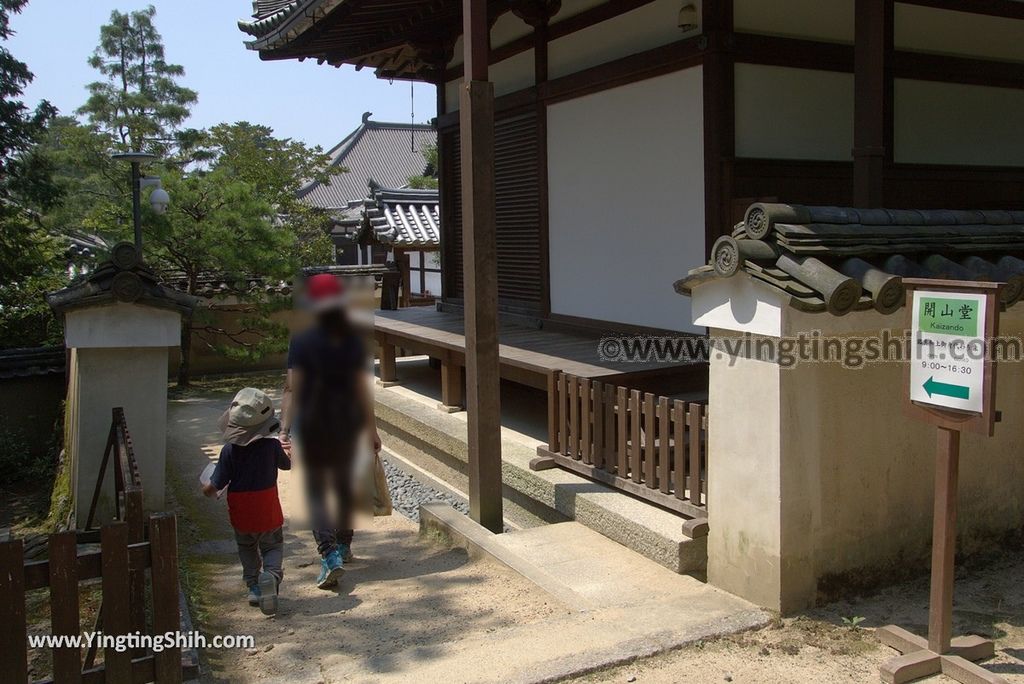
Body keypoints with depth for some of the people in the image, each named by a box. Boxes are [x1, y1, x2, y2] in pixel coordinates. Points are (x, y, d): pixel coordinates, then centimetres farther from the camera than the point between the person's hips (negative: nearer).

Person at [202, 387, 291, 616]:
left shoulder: (229, 450, -14)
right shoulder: (272, 445, -14)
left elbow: (215, 486, -13)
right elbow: (286, 464, 8)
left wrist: (208, 489, 11)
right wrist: (289, 453, 30)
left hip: (241, 514, 1)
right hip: (268, 511, -1)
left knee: (247, 548, 24)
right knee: (273, 546, 13)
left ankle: (253, 586, 21)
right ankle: (271, 574, -16)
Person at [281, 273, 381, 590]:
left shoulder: (302, 343, -9)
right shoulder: (353, 341, -2)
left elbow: (292, 388, -14)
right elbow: (362, 388, -2)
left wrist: (285, 427, -13)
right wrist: (371, 428, 4)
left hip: (312, 422, -3)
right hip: (347, 421, 3)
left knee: (316, 490, 3)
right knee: (343, 482, 20)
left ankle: (330, 556, -12)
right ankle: (343, 545, 35)